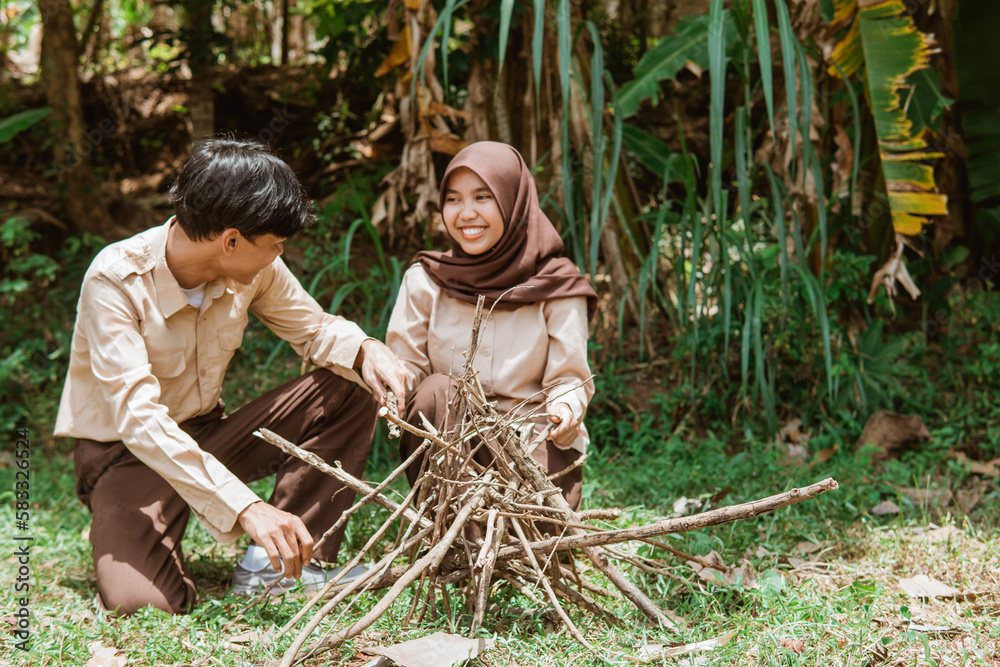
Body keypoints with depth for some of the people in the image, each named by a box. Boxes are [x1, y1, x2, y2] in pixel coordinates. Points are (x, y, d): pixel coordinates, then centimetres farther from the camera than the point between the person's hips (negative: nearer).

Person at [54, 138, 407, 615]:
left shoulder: (253, 269, -10)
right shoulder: (115, 280, -28)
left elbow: (314, 328, 7)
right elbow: (138, 417, -35)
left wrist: (365, 349, -20)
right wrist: (247, 508, -45)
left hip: (207, 435, 6)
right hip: (125, 452, -6)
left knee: (350, 388, -11)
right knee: (142, 603, -31)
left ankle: (274, 563, -12)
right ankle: (113, 533, 5)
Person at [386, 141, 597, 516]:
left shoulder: (557, 288, -4)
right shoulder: (424, 281, 2)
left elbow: (570, 379, -7)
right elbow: (405, 362, -2)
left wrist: (566, 408, -31)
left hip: (536, 442, -3)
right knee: (435, 391, -30)